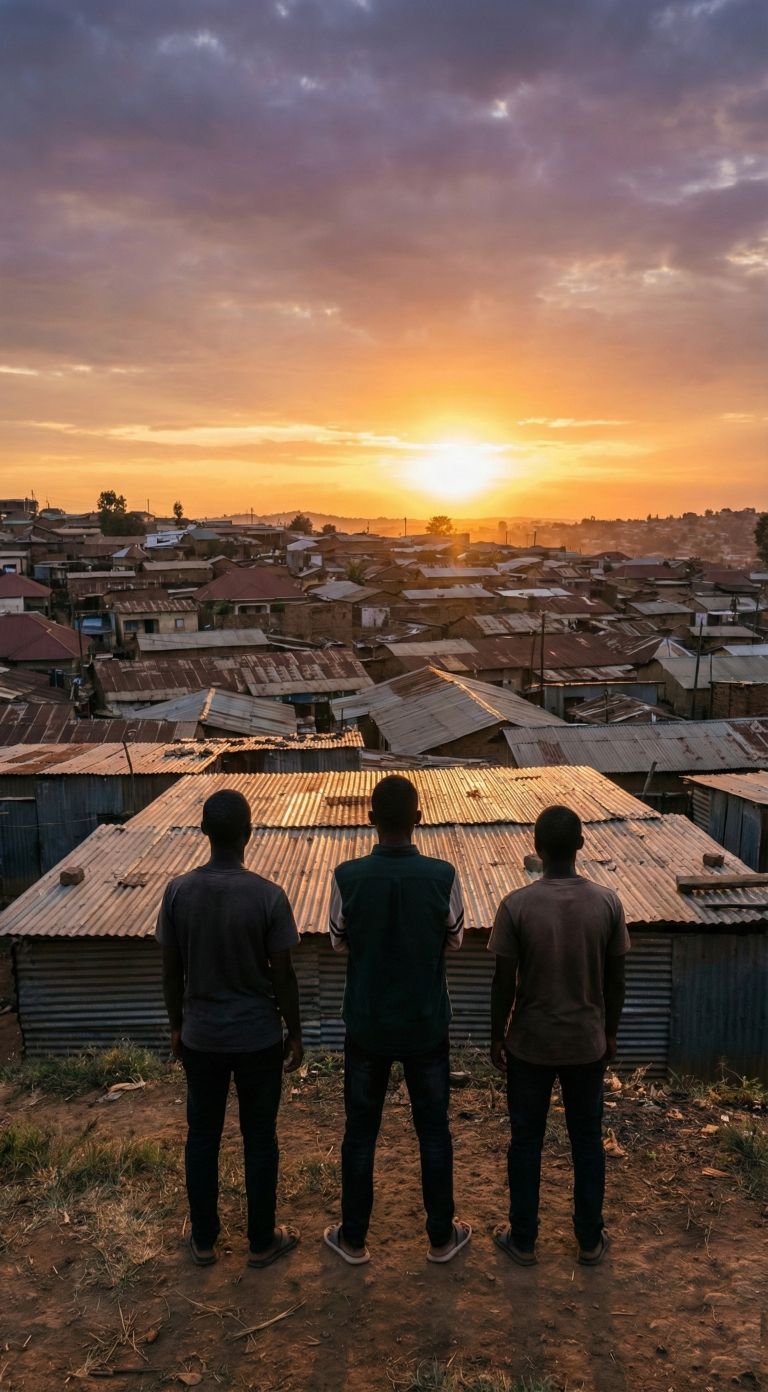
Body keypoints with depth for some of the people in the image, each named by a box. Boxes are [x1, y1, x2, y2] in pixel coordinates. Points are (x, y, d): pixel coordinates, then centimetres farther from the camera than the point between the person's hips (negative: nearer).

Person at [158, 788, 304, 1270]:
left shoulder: (178, 891, -10)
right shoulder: (269, 896, -18)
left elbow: (171, 972, -1)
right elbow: (283, 976, -11)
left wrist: (177, 1026, 14)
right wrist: (296, 1032, 3)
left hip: (201, 1036, 2)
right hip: (258, 1037, -2)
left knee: (202, 1136, 18)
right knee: (260, 1138, 14)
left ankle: (204, 1240, 33)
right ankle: (262, 1242, 28)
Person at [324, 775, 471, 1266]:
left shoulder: (348, 877, -16)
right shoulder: (442, 876, -16)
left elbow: (340, 942, -1)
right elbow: (455, 938, 0)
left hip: (367, 1026, 0)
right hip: (427, 1024, 0)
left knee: (361, 1132, 15)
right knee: (434, 1130, 16)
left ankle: (354, 1239, 29)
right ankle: (442, 1236, 31)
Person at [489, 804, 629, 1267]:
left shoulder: (517, 905, -18)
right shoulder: (608, 902, -12)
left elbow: (504, 983, -11)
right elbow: (616, 980, -3)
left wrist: (496, 1036, 4)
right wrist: (611, 1032, 12)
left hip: (530, 1044, -2)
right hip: (587, 1043, 2)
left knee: (526, 1141, 15)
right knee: (588, 1140, 18)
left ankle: (523, 1240, 28)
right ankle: (591, 1240, 32)